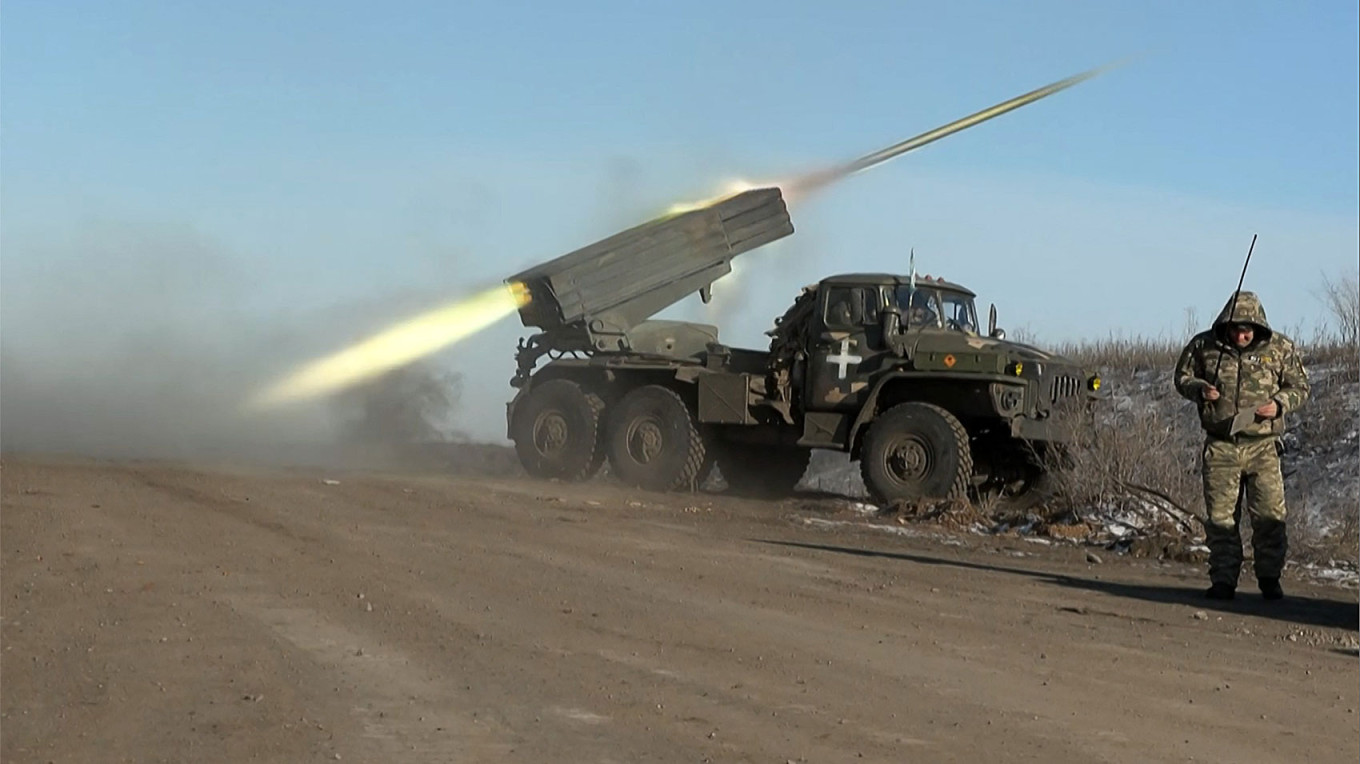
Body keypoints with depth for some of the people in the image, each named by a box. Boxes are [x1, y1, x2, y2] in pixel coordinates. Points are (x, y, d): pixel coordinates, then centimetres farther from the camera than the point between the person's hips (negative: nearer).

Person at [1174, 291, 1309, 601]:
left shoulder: (1280, 348, 1)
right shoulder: (1204, 345, 1)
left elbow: (1299, 387, 9)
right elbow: (1182, 377, 13)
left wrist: (1279, 404, -10)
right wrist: (1200, 389, -8)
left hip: (1263, 447, 0)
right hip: (1220, 446, 0)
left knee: (1270, 515, -1)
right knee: (1220, 517, 3)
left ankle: (1269, 578, 14)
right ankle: (1223, 580, 11)